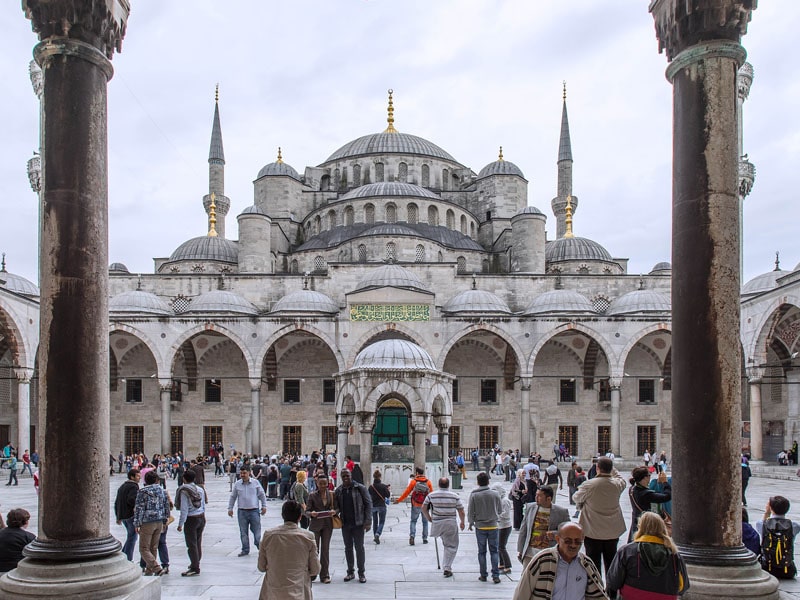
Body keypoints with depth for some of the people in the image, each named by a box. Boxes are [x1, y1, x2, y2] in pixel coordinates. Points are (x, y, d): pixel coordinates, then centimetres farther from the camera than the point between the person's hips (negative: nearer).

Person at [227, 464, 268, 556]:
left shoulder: (255, 483, -1)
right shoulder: (237, 484, 3)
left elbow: (262, 495, 5)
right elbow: (233, 497, 12)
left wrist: (264, 506, 2)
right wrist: (230, 508, 11)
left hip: (254, 510, -2)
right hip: (242, 511, 2)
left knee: (256, 530, 1)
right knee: (243, 532, 6)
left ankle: (259, 545, 21)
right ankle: (245, 550, 17)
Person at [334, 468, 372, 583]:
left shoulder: (360, 488, -7)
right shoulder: (338, 491, 4)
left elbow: (368, 504, -6)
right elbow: (337, 507, 13)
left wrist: (368, 521, -11)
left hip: (358, 523, -3)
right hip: (345, 524, 4)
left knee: (359, 547, 2)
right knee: (348, 548, 11)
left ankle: (361, 573, 12)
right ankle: (350, 572, 22)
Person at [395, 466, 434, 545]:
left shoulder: (413, 481, -6)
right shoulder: (428, 482, -1)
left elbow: (406, 492, -5)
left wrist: (398, 500, 5)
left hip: (416, 505, -2)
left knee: (413, 521, 10)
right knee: (425, 522, 16)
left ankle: (412, 535, -11)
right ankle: (425, 539, 16)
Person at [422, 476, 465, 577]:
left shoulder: (431, 495, -1)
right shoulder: (455, 496, -4)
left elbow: (424, 508, 5)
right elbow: (461, 512, -1)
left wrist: (429, 518, 20)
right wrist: (462, 522, 15)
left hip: (436, 524, 1)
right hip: (450, 524, -1)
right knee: (451, 546, 8)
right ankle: (447, 568, 4)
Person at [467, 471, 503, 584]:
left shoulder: (474, 495, -9)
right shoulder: (495, 494, -5)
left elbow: (470, 512, -5)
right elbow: (500, 510, 5)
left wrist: (471, 523, 12)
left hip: (480, 527, -1)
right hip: (493, 526, 1)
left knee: (482, 552, 10)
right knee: (494, 551, 7)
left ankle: (483, 575, 12)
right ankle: (495, 575, 0)